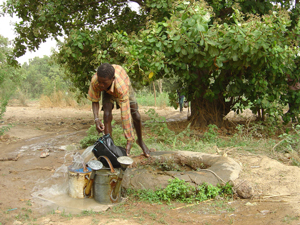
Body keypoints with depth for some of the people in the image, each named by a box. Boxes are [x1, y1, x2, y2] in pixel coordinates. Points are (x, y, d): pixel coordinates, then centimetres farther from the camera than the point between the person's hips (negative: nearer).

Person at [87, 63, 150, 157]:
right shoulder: (94, 81, -40)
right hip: (108, 92, 2)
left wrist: (129, 140, -44)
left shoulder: (122, 87, -49)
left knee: (136, 116, -1)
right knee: (107, 115, -22)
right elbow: (95, 101, -19)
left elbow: (125, 115, -47)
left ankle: (140, 141, 29)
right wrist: (96, 119, -35)